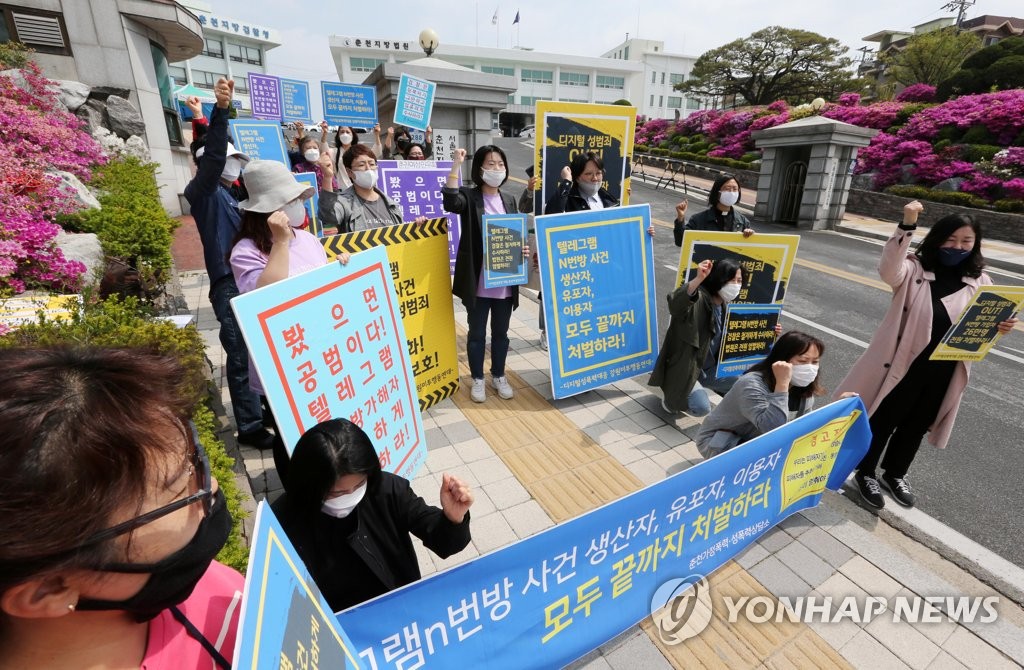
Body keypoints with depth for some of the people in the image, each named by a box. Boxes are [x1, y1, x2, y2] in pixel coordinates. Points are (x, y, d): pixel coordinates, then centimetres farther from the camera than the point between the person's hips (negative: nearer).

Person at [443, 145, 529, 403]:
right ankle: (478, 379, 27)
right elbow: (450, 202, -28)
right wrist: (456, 165, -26)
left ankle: (498, 376, 34)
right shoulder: (469, 196, -5)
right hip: (478, 281, -4)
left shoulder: (509, 200, 10)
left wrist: (524, 250, -5)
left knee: (500, 332, 15)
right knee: (477, 333, 9)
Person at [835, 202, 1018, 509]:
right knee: (883, 420, 8)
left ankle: (895, 473, 39)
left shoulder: (979, 282, 7)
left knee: (916, 425, 19)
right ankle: (866, 472, 27)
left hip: (944, 373, 5)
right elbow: (889, 270, -29)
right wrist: (907, 226, -35)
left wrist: (1001, 326, -17)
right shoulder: (914, 268, -6)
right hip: (903, 364, -4)